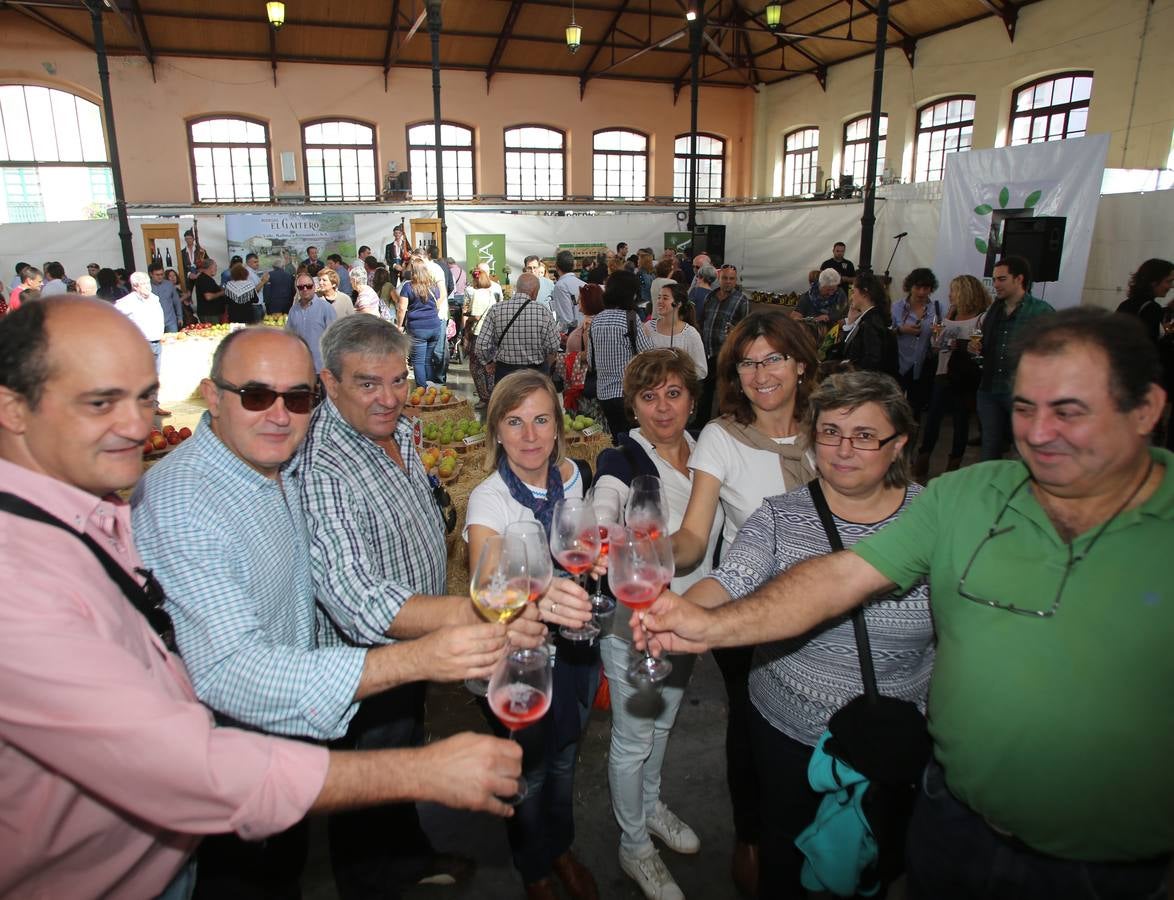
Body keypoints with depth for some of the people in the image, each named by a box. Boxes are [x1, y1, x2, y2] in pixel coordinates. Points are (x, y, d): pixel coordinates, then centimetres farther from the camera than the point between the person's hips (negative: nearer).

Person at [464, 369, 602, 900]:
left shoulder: (572, 477, -7)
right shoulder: (489, 499, -25)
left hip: (575, 642, 5)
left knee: (564, 757, 26)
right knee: (531, 769, 17)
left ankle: (561, 849, 54)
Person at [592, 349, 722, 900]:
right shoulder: (621, 462, -22)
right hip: (634, 626, -6)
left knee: (663, 723, 28)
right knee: (633, 739, 14)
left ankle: (651, 806, 54)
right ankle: (634, 847, 39)